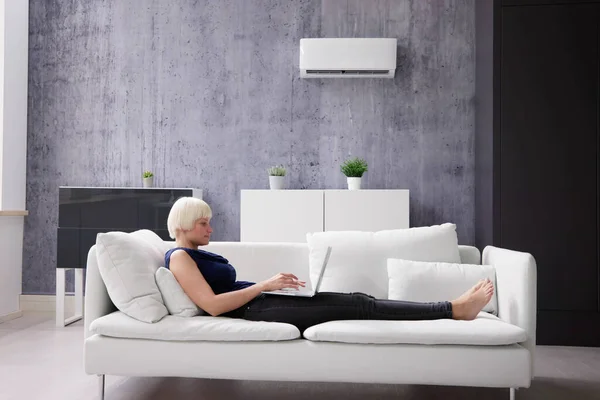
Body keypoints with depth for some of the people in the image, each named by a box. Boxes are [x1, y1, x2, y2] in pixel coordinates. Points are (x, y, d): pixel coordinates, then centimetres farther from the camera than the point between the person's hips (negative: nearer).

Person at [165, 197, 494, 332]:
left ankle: (452, 309, -2)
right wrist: (265, 285, -20)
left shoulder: (197, 255, 21)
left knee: (355, 299, -2)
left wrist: (270, 284, 6)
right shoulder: (179, 257, -8)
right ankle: (454, 309, -8)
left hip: (261, 304, 9)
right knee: (355, 306, -13)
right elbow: (213, 305, -20)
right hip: (255, 312, -9)